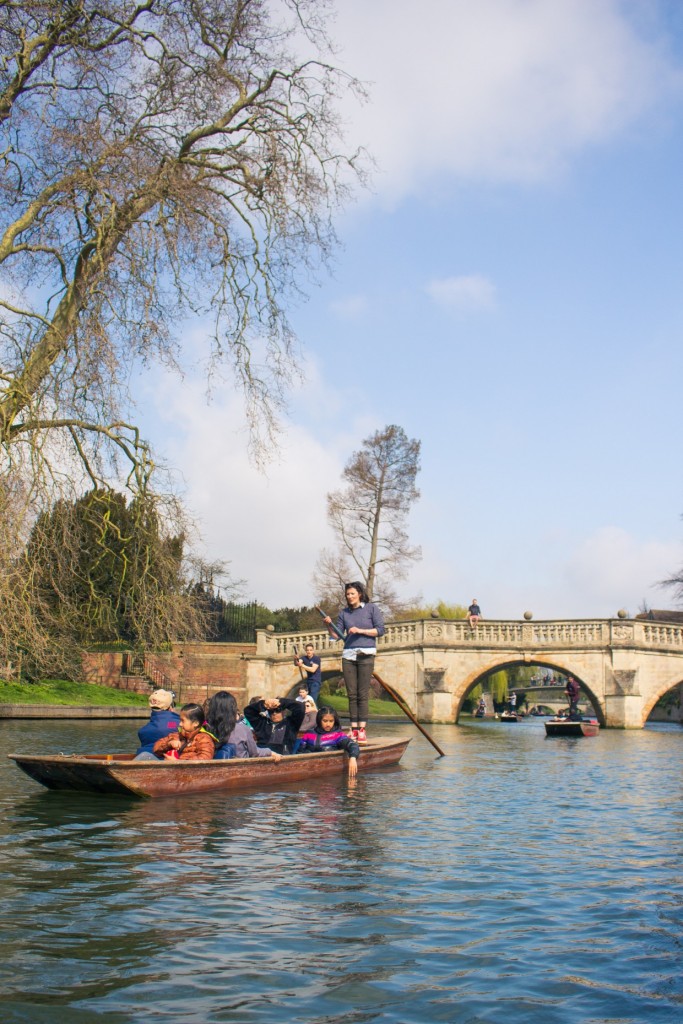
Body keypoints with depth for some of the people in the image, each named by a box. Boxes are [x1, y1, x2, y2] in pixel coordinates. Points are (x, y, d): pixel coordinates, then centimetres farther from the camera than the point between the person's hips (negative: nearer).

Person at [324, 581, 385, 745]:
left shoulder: (371, 608, 3)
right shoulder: (344, 613, 14)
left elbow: (380, 630, -2)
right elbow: (337, 635, 11)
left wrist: (360, 630, -11)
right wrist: (329, 625, -7)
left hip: (366, 654, -4)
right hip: (348, 655, 4)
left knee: (362, 694, -6)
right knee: (352, 695, 2)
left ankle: (362, 730, -6)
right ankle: (354, 729, 5)